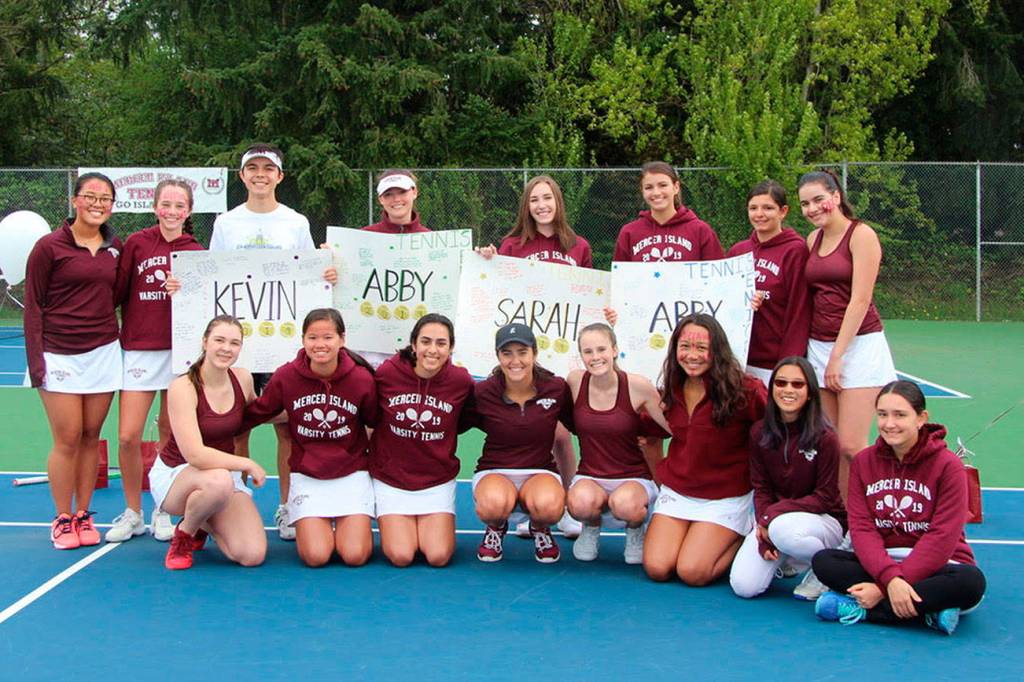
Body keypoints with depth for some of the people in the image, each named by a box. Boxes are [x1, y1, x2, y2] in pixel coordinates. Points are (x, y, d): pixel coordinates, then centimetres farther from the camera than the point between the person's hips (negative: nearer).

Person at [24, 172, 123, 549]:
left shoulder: (115, 247, 9)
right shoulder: (49, 246, -4)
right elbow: (33, 306, -3)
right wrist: (36, 361, -9)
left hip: (103, 353, 4)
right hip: (60, 355, -4)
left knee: (91, 437, 7)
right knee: (67, 440, -3)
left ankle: (83, 515, 18)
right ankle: (63, 519, 11)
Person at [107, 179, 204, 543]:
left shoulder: (196, 252, 4)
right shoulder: (137, 243, 1)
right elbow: (117, 292, 2)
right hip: (139, 349, 0)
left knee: (170, 436, 7)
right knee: (128, 437, -5)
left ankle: (163, 512, 22)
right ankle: (132, 514, 14)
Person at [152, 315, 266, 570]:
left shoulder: (243, 379, -5)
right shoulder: (183, 387, -21)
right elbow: (194, 454, -29)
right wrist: (248, 464, -24)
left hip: (227, 472, 5)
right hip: (175, 474, -5)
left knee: (253, 556, -16)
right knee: (219, 480, -41)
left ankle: (202, 525, 17)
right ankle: (183, 533, -8)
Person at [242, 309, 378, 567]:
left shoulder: (362, 378, -12)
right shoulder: (286, 376, -10)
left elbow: (377, 422, 5)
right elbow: (255, 414, 4)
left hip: (351, 474, 0)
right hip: (306, 476, 0)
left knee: (355, 556, -13)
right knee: (316, 556, -14)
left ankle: (347, 525, 21)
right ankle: (315, 526, 20)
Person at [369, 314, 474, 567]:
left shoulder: (461, 381, -12)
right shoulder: (387, 373, -15)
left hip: (437, 481, 1)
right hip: (391, 479, -1)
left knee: (438, 556, -11)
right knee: (401, 556, -11)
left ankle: (427, 525, 22)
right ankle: (390, 524, 22)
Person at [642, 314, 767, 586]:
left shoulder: (742, 390, -16)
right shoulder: (672, 390, 2)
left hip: (724, 498, -5)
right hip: (676, 492, 5)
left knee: (692, 572, -16)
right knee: (656, 568, -11)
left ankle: (745, 538, 10)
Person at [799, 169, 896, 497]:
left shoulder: (861, 234, -7)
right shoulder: (813, 239, 12)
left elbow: (860, 300, -13)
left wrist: (837, 356, -13)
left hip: (857, 346, -6)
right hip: (818, 346, 6)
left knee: (851, 446, -10)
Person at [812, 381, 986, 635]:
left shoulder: (948, 465, -8)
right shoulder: (863, 462, 3)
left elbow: (942, 537, -15)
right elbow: (862, 528, -7)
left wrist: (883, 587, -22)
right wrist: (890, 578, -28)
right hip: (880, 563, 3)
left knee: (971, 581, -35)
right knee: (823, 560, -23)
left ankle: (861, 609, -29)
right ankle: (929, 612, -29)